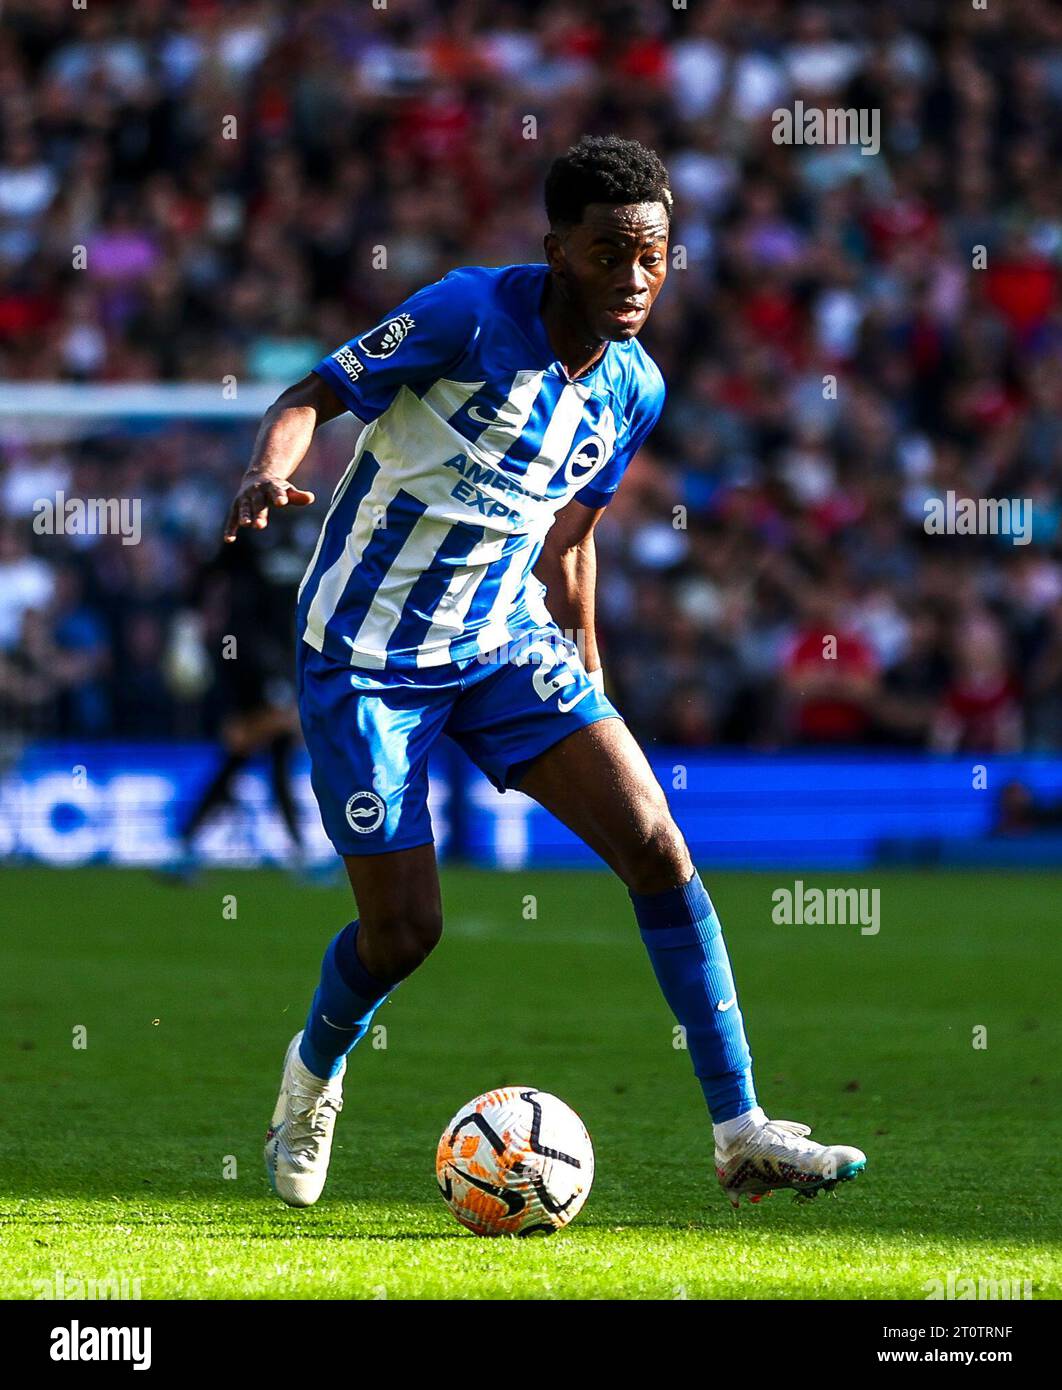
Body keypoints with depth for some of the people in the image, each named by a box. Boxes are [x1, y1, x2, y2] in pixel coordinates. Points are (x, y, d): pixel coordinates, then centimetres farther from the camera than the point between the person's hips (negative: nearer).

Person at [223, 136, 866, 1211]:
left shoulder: (632, 388, 1)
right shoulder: (470, 315, -19)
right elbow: (309, 397, -15)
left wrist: (589, 687, 19)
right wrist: (268, 476, -37)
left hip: (505, 639, 5)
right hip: (368, 657, -5)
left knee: (655, 843, -12)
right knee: (405, 928, -5)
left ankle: (740, 1133, -9)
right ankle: (315, 1071, 31)